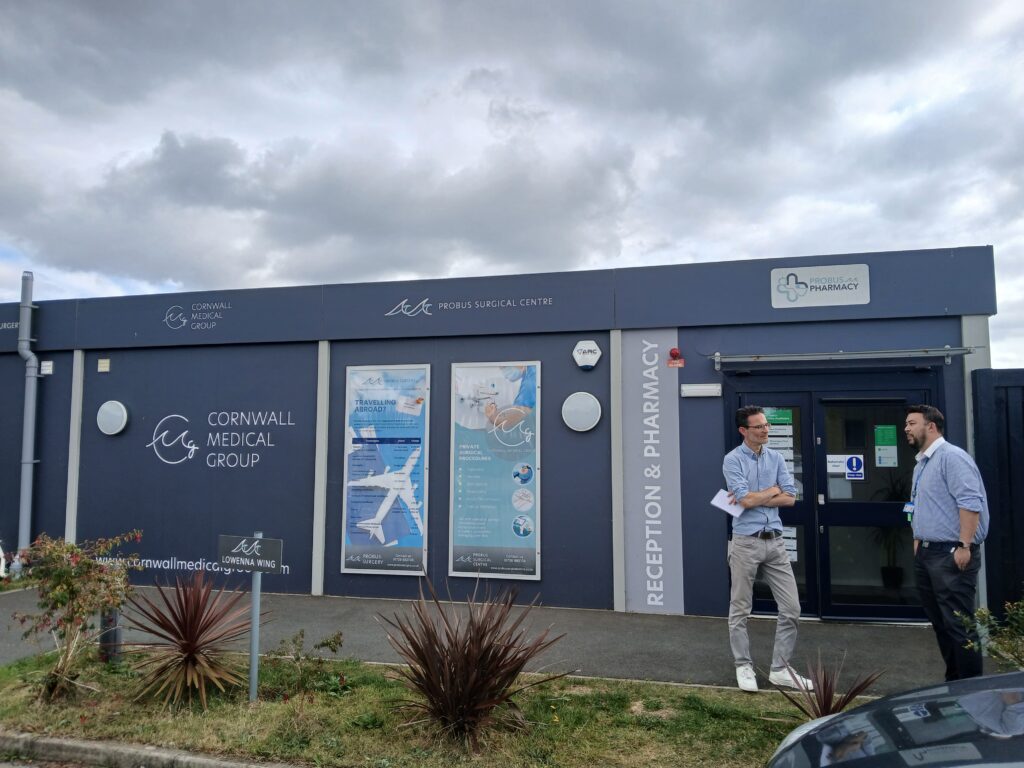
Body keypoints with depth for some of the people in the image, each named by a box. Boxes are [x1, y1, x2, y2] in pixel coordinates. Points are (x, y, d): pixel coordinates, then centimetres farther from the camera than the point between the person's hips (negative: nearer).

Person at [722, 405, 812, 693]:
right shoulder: (733, 460, -8)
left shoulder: (776, 458, 8)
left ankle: (780, 669, 18)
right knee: (740, 610, 6)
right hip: (746, 542, -5)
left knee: (791, 608, 5)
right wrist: (773, 490, -3)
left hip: (775, 541, 5)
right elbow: (746, 499, -18)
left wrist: (754, 497, -10)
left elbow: (790, 498, -1)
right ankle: (744, 667, 21)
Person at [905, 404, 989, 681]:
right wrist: (918, 542, 18)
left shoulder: (951, 456, -12)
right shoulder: (921, 464, 18)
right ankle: (954, 680, 25)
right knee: (939, 621, 15)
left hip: (951, 554, -10)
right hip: (926, 553, 10)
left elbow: (970, 502, -21)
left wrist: (964, 546, -23)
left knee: (959, 623, -5)